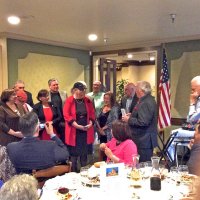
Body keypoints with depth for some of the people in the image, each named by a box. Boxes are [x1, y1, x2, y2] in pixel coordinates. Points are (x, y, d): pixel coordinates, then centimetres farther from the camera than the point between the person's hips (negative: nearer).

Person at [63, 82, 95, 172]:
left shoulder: (88, 100, 7)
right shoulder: (69, 100, -7)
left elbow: (92, 113, 10)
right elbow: (66, 115, -13)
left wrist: (90, 123, -7)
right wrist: (77, 126, -19)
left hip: (86, 131, 4)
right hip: (74, 131, -4)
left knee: (85, 152, 11)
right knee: (74, 153, 3)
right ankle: (73, 171, 15)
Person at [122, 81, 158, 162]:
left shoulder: (146, 103, -20)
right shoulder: (148, 100, 13)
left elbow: (142, 122, -27)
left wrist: (129, 119, -14)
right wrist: (132, 115, 13)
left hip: (144, 141, -11)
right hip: (145, 140, 11)